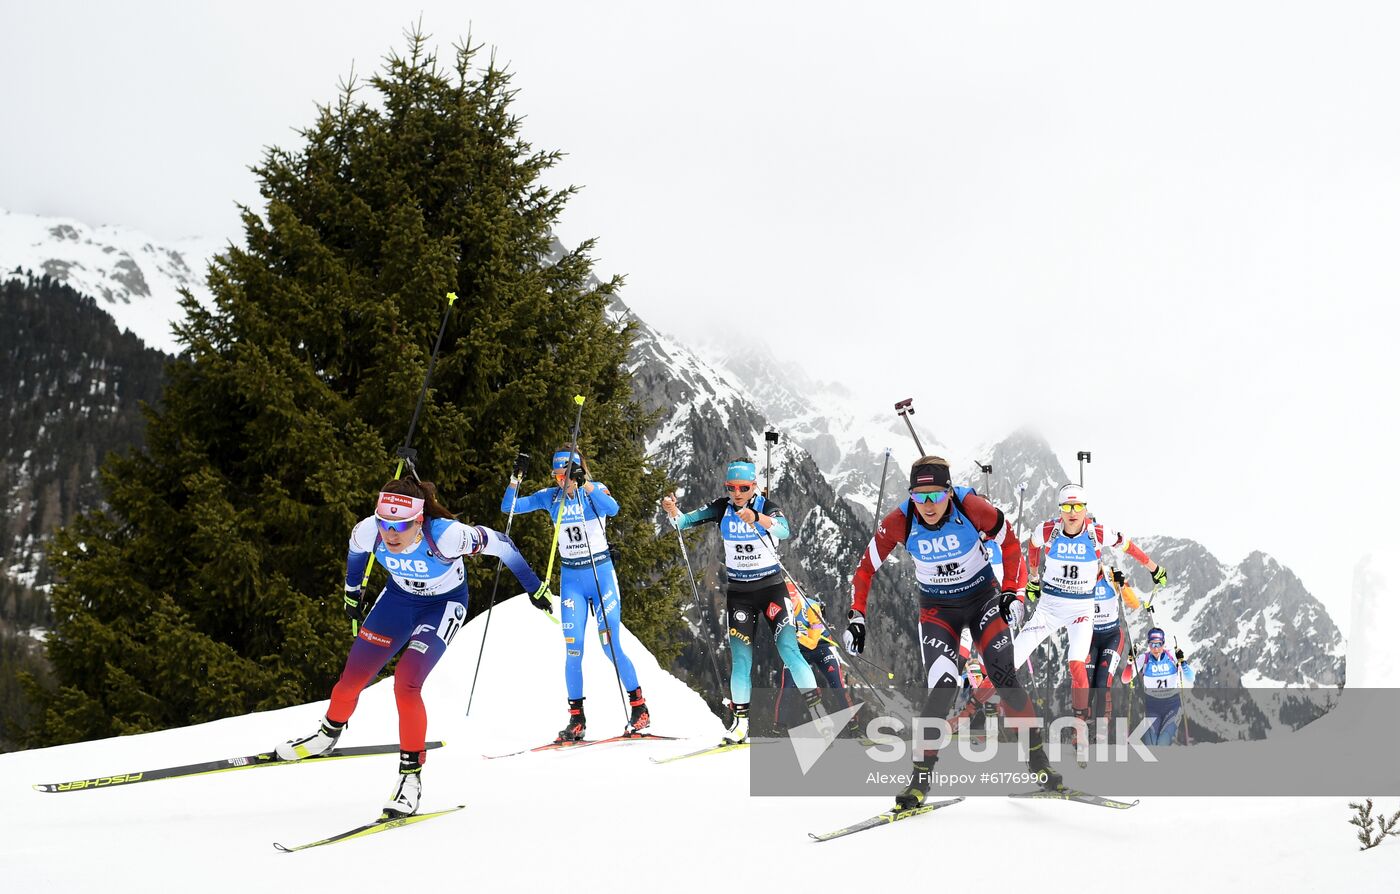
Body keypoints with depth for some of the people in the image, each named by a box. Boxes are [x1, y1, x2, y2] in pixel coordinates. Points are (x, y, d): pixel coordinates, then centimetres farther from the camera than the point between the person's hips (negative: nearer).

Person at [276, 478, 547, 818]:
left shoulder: (446, 535, -39)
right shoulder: (368, 532, -27)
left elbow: (499, 543, -23)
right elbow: (356, 552, 0)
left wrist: (535, 588, -12)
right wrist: (352, 594, 14)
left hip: (444, 605, -4)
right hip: (398, 597, 4)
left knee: (406, 684, -22)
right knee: (352, 678, 2)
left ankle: (411, 776, -7)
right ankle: (329, 734, 35)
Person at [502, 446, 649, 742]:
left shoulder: (595, 490, -7)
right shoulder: (550, 497, 2)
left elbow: (613, 509, -28)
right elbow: (508, 507, -1)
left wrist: (585, 485, -39)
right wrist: (513, 484, -19)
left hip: (601, 573, -3)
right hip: (571, 578, 3)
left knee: (611, 646, -5)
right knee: (573, 649, -5)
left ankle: (639, 708, 8)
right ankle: (577, 719, 2)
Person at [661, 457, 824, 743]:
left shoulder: (767, 507, -13)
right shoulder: (722, 509, -3)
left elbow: (783, 530, -34)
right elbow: (685, 521, -9)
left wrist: (756, 519, -53)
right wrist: (673, 512, -32)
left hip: (772, 587, -3)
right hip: (739, 592, 3)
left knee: (789, 650, -14)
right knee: (740, 657, -4)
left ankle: (817, 709, -8)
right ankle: (740, 720, 7)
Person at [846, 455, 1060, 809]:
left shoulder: (971, 507, -24)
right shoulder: (899, 522, -22)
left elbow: (1009, 541, -5)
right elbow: (866, 567, -8)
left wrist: (1011, 591, -5)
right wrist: (856, 615, -14)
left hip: (982, 597, 0)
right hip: (937, 608, 0)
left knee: (1004, 677, -10)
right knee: (943, 685, -18)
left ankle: (1038, 759, 8)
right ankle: (921, 778, -8)